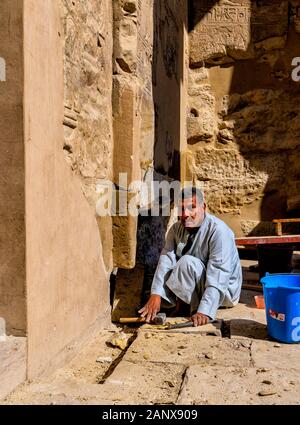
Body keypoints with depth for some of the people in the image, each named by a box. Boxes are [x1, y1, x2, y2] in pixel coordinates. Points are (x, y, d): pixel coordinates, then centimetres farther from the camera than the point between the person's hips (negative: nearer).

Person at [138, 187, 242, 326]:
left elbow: (218, 275, -31)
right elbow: (166, 259, -17)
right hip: (194, 287, 6)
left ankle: (196, 308, -12)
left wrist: (204, 311, -40)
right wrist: (155, 295, -30)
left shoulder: (218, 231, -25)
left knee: (187, 262, -30)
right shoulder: (177, 228, -5)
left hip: (223, 290, -6)